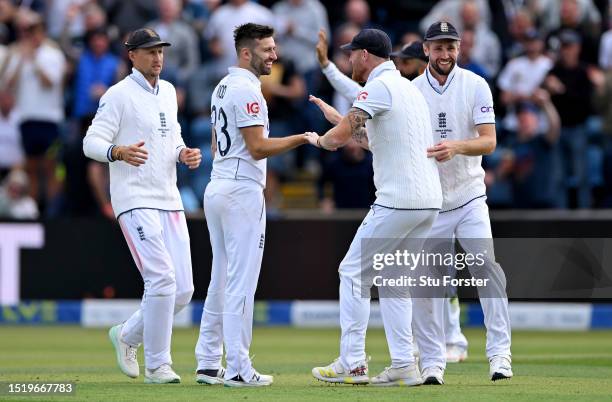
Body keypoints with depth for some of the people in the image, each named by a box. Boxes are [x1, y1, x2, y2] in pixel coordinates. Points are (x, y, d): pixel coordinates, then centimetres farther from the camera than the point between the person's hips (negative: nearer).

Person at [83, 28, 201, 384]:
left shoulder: (168, 92, 16)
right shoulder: (119, 95, -6)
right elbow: (92, 143, -12)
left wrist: (184, 154, 4)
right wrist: (119, 151, -33)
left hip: (169, 201, 7)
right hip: (136, 202, -7)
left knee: (183, 290, 3)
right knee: (162, 279, -17)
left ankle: (128, 336, 25)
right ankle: (157, 364, -6)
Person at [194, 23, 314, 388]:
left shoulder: (222, 88, 16)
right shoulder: (247, 90, -14)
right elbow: (258, 148, -19)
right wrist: (301, 139, -11)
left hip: (217, 189, 10)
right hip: (242, 192, -10)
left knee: (221, 279, 12)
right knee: (242, 281, -7)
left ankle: (209, 363, 13)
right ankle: (238, 369, -7)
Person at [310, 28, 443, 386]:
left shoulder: (379, 87, -9)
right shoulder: (410, 88, 20)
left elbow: (341, 135, -16)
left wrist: (320, 140, 5)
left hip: (398, 202, -9)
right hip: (430, 199, 9)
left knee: (354, 272, 0)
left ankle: (352, 364, -1)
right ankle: (404, 366, 9)